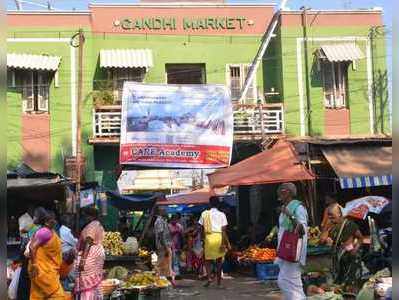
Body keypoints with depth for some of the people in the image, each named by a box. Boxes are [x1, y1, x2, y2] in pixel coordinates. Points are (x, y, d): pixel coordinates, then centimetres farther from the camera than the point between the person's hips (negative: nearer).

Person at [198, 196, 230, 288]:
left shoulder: (204, 214, 2)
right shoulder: (222, 215, -1)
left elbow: (202, 228, 4)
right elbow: (223, 230, -5)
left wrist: (203, 238, 14)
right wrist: (224, 243, -4)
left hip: (209, 237, 0)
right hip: (219, 237, 0)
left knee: (208, 259, 10)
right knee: (219, 259, 14)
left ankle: (209, 277, -11)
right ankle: (219, 280, 19)